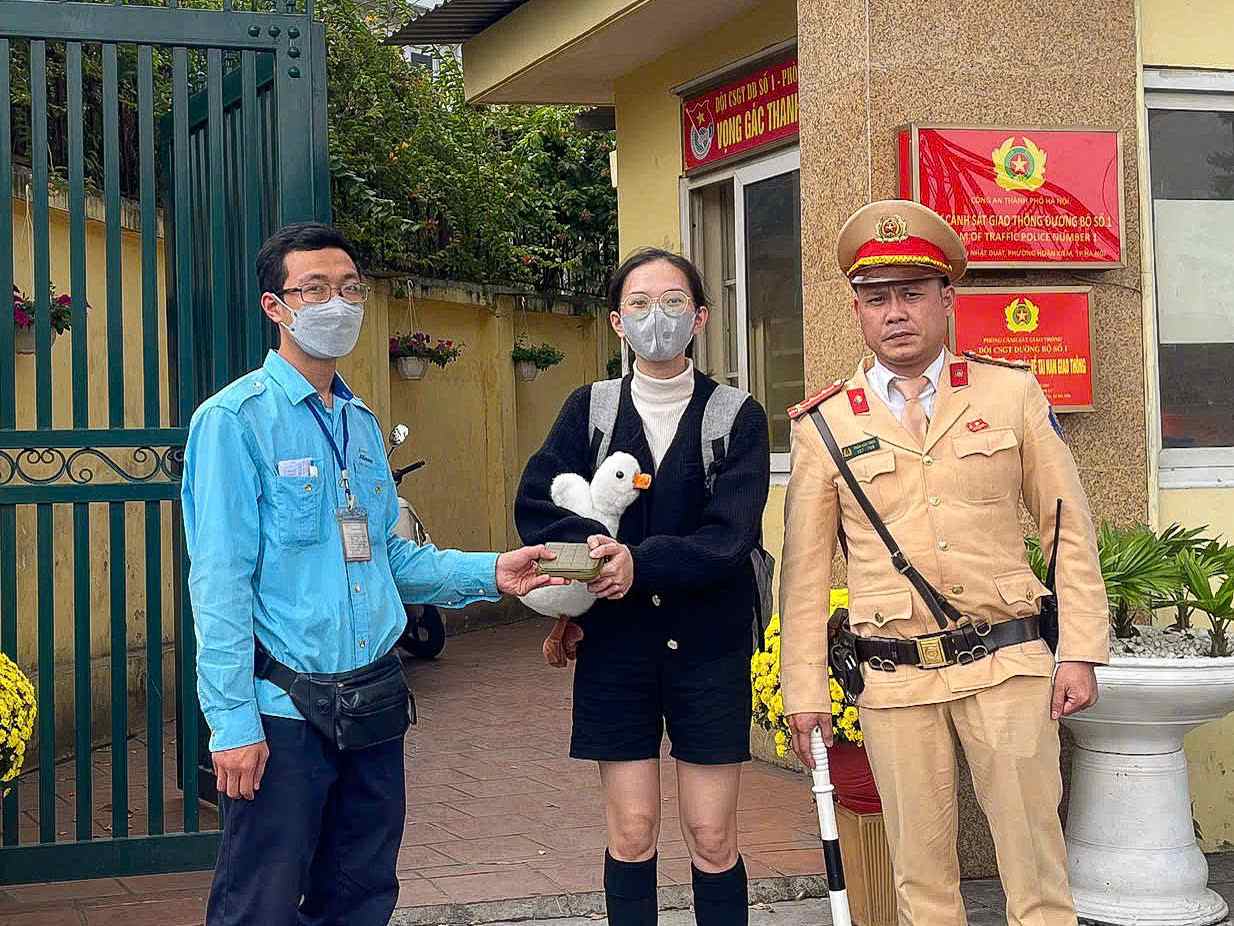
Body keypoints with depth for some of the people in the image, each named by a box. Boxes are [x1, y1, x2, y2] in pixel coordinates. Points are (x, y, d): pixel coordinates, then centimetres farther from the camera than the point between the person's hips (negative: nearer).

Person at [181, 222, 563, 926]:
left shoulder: (362, 424, 14)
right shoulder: (236, 419, -10)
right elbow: (221, 580, -14)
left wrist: (490, 574, 4)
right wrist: (233, 722, -18)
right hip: (282, 715, -7)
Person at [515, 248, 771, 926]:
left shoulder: (737, 416, -1)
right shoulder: (589, 408, 5)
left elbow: (730, 535, -13)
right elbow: (535, 506, -5)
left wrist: (639, 562, -22)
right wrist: (597, 547, -21)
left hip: (708, 646, -1)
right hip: (615, 645, 2)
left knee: (712, 837, 3)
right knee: (631, 833, 6)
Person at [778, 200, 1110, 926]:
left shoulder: (1011, 392, 3)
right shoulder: (824, 425, 3)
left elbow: (1070, 526, 5)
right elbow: (805, 569, 7)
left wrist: (1082, 651, -1)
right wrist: (805, 692, 5)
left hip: (1007, 664, 0)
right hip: (894, 679, 1)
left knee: (1035, 856, 3)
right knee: (921, 867, 8)